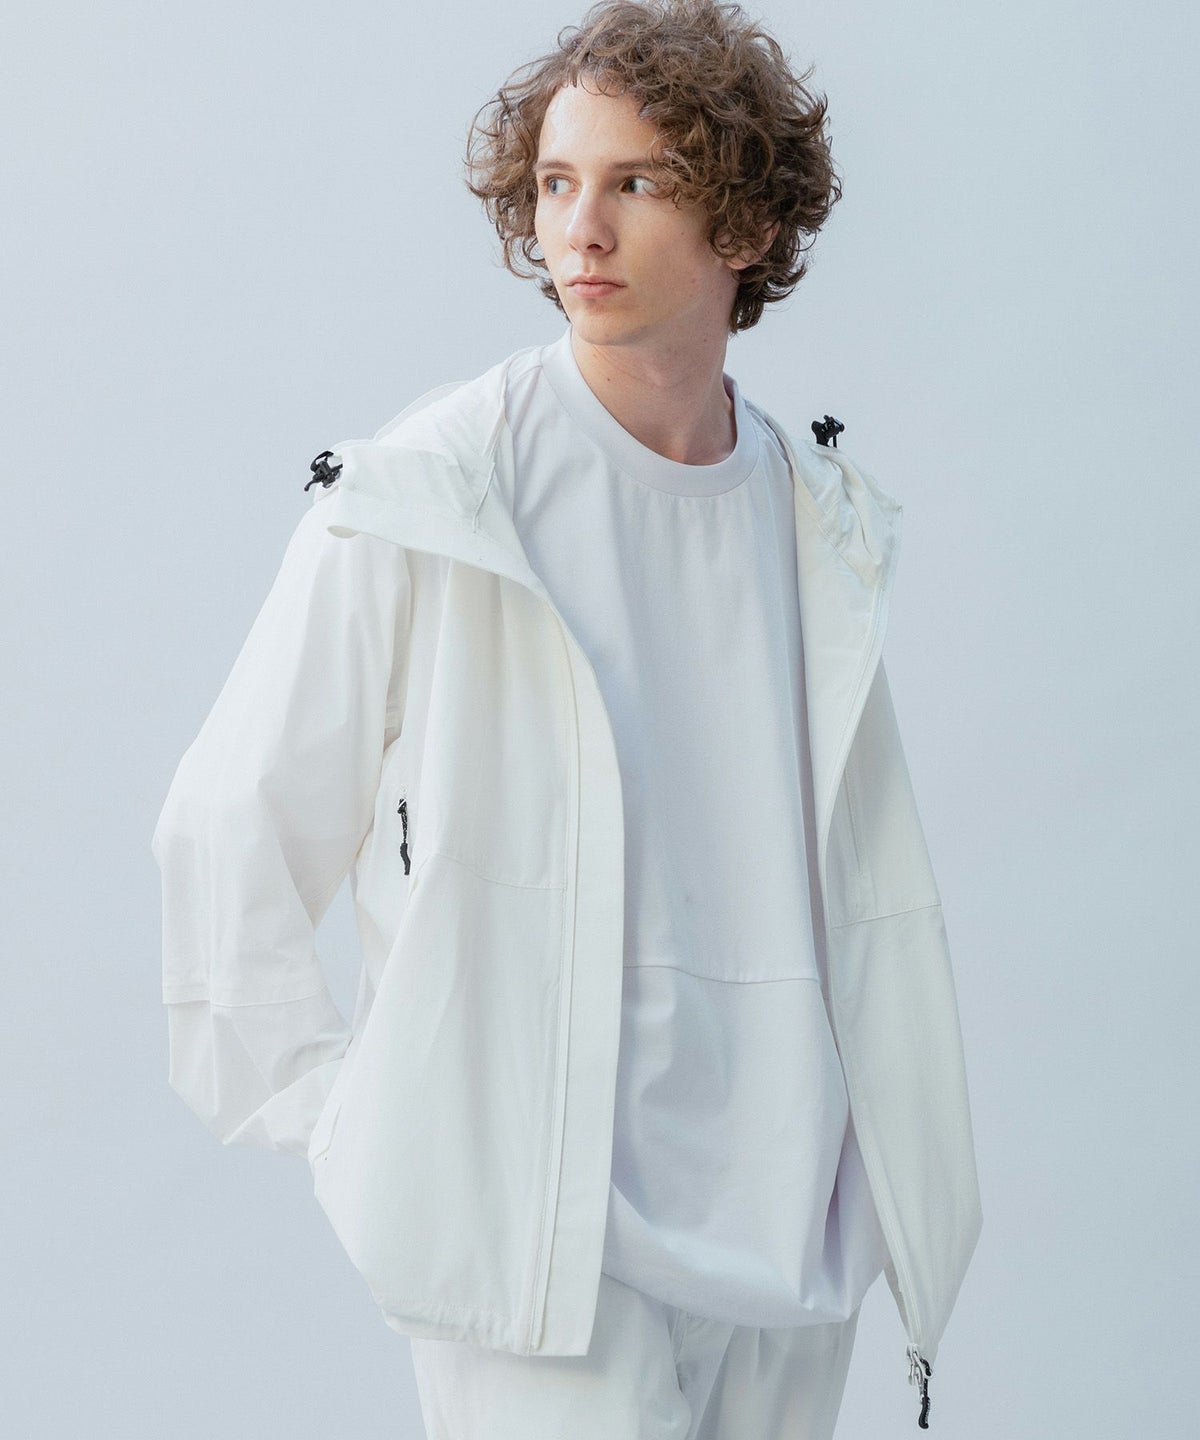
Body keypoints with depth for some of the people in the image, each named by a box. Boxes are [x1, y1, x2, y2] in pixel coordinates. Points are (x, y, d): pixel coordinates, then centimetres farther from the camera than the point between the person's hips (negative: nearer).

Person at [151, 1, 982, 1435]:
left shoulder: (826, 520, 8)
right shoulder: (424, 504, -7)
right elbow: (229, 827, -2)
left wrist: (889, 1170, 15)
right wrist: (336, 1124, -4)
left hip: (792, 1237, 5)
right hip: (536, 1215, -5)